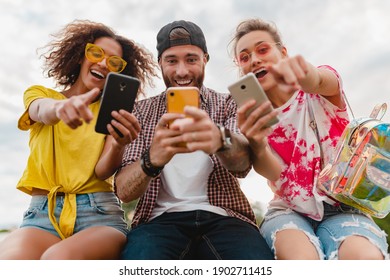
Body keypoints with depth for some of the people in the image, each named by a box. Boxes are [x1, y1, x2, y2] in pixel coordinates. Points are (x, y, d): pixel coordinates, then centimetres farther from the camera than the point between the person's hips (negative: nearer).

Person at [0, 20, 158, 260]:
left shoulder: (112, 112, 10)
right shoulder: (40, 94, 14)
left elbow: (103, 171, -5)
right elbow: (42, 110, -12)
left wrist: (119, 145, -28)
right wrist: (61, 107, -37)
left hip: (99, 213, 0)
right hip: (42, 213, 1)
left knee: (60, 259, -34)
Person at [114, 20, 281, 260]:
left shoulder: (228, 105, 8)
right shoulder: (141, 111, 8)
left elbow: (243, 163, -14)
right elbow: (124, 191, -5)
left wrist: (220, 139, -39)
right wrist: (151, 159, -28)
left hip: (222, 216, 0)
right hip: (162, 219, 0)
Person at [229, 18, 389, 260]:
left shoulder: (322, 90, 1)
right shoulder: (253, 114, 2)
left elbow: (317, 81, -27)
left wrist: (306, 75, -52)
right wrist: (253, 140, -37)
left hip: (342, 209, 0)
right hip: (288, 211, 1)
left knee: (365, 257, -32)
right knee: (300, 258, -32)